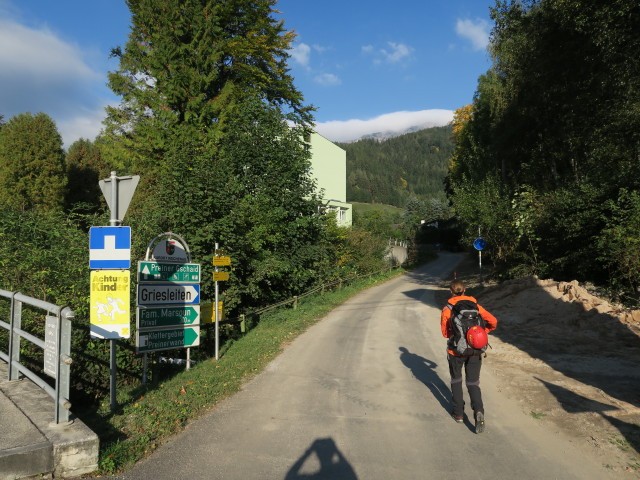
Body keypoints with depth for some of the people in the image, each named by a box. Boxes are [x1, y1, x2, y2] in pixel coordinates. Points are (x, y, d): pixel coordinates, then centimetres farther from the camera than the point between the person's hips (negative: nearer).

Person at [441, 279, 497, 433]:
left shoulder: (447, 309, -6)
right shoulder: (475, 305, 1)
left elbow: (445, 333, 0)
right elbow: (493, 321, 2)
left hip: (456, 351, -2)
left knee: (456, 380, 20)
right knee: (473, 383, 10)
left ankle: (458, 413, 24)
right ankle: (478, 411, -13)